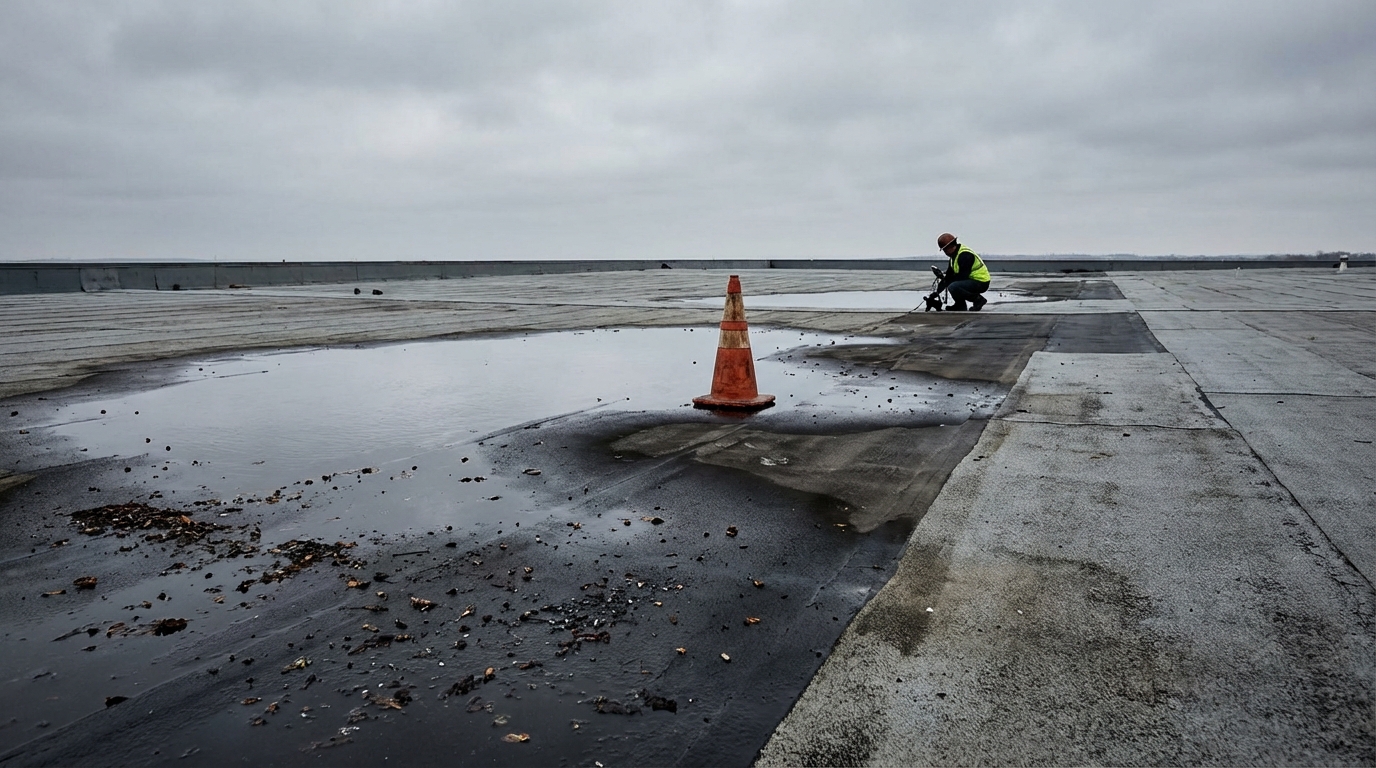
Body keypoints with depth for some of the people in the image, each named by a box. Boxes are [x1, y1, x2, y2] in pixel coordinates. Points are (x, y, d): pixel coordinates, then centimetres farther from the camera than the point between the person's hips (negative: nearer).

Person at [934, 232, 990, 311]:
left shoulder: (965, 255, -21)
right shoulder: (955, 255, 11)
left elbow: (962, 276, -25)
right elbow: (949, 274, 11)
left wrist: (946, 281, -12)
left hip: (981, 282, -11)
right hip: (972, 280, 11)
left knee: (953, 287, -29)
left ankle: (978, 299, -11)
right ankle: (960, 306, 15)